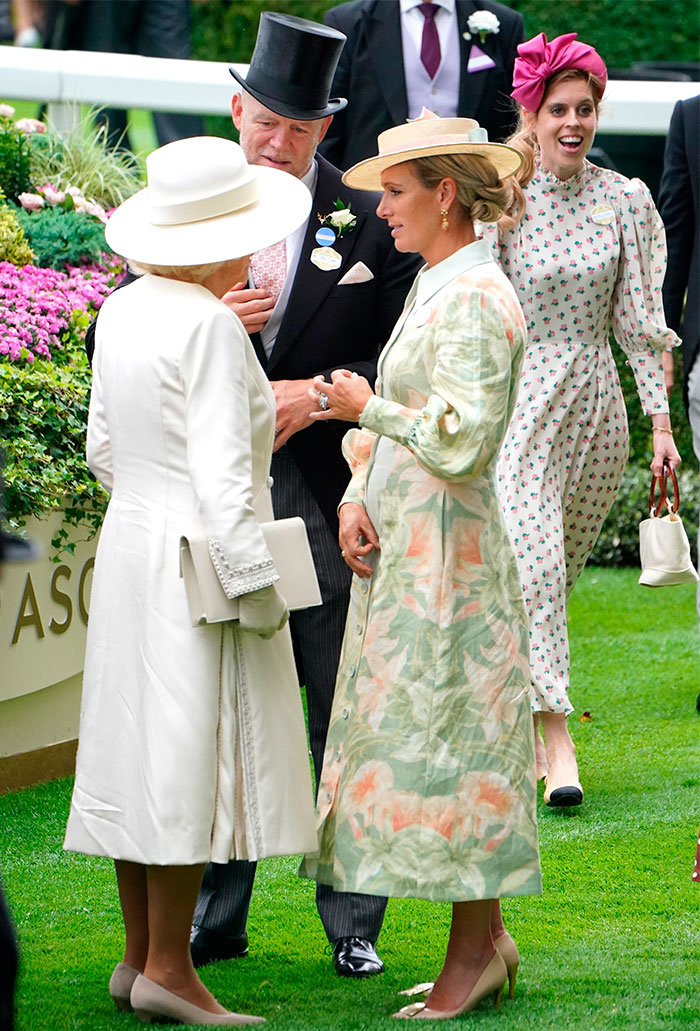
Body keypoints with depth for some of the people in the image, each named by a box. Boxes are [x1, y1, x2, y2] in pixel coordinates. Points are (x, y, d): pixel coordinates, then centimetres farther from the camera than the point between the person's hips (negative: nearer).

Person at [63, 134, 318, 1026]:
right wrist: (255, 584, -16)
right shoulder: (210, 326, -17)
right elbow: (219, 471, -20)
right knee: (188, 755, -5)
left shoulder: (122, 312, 7)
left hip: (129, 545, 9)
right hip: (198, 558, -9)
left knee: (138, 747, 12)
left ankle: (139, 954, 18)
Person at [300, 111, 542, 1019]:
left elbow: (462, 439, -23)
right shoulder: (431, 286, 14)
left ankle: (473, 953, 2)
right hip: (399, 542, 10)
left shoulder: (477, 300, -16)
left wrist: (366, 408, -12)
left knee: (448, 739, -5)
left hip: (446, 547, -10)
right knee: (414, 736, 11)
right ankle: (487, 941, 17)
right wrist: (358, 496, 1)